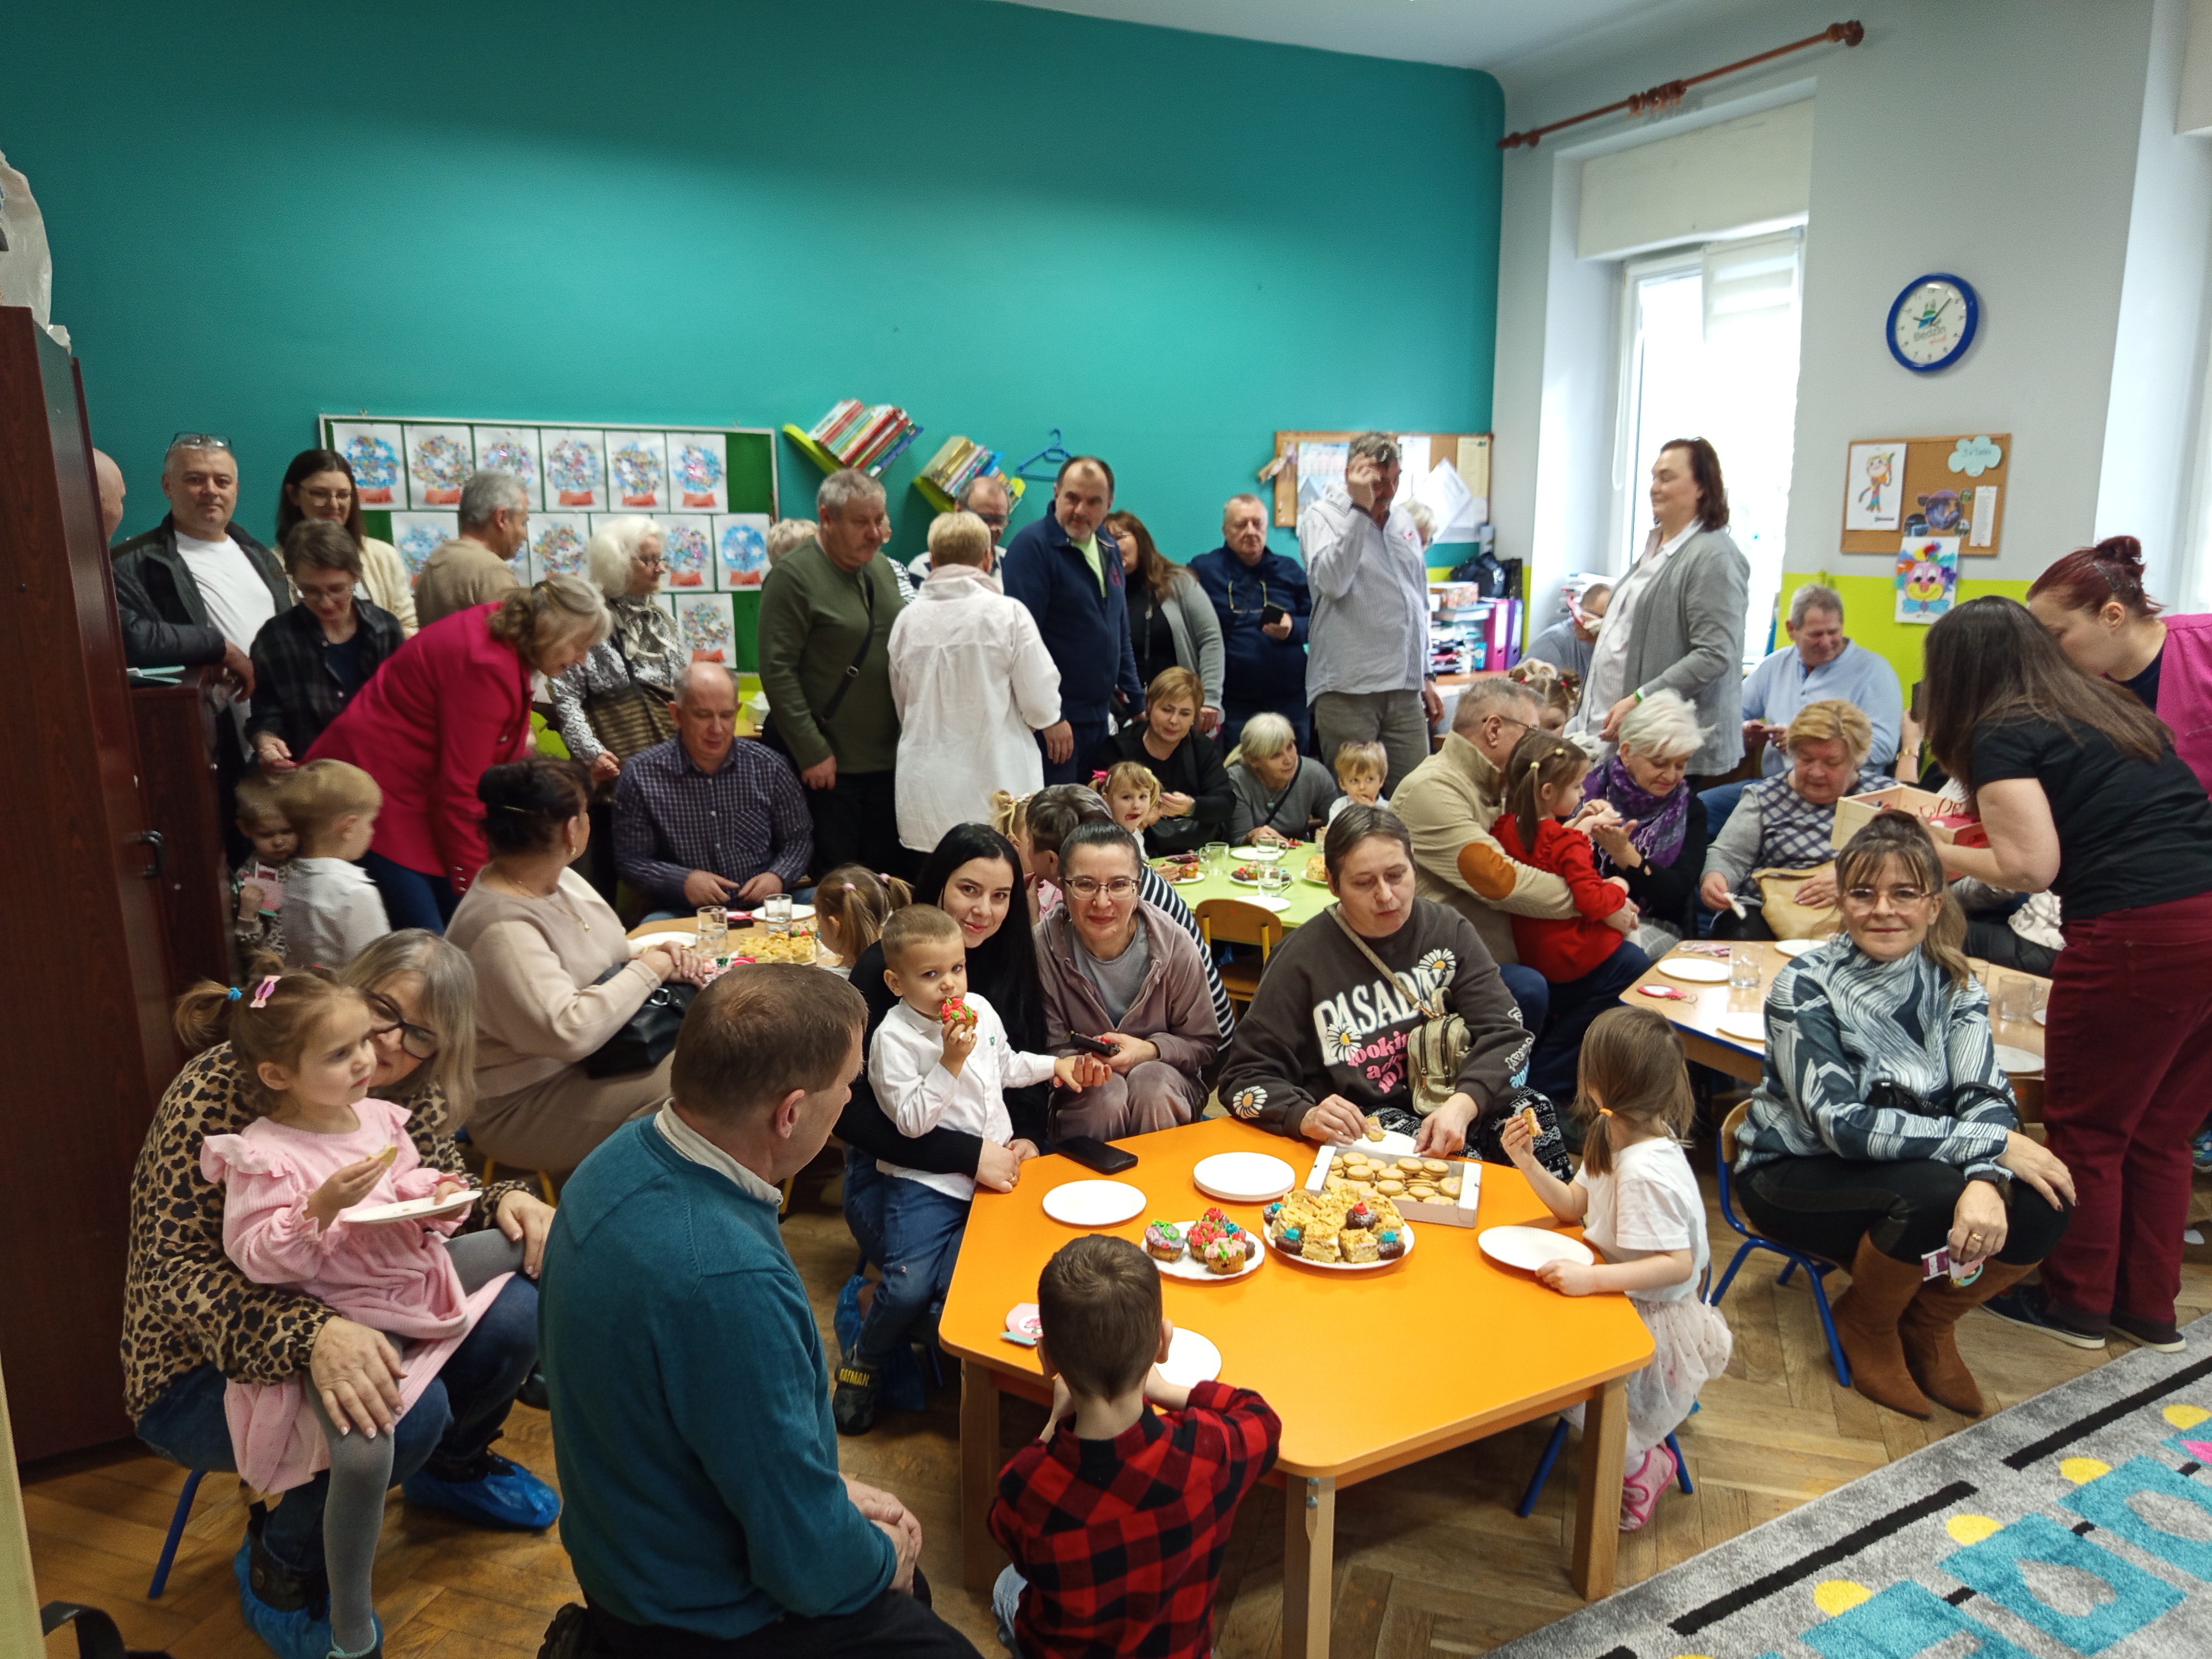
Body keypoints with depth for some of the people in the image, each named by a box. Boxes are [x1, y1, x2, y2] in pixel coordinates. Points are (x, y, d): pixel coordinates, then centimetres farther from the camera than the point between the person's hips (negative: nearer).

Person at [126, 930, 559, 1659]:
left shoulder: (408, 1100, -6)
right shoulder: (220, 1090, -24)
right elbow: (173, 1268, -28)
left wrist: (506, 1201, -19)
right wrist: (310, 1335, -44)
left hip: (349, 1326, 6)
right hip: (207, 1371, -6)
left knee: (513, 1312, -16)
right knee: (403, 1408, -31)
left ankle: (452, 1464, 18)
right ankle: (279, 1566, 1)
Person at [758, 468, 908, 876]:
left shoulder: (883, 570, 12)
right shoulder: (793, 577, -11)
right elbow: (777, 671, -15)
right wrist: (812, 752, -17)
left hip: (887, 760, 7)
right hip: (828, 765, -7)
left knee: (890, 877, 13)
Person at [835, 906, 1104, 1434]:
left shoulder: (980, 1009, 8)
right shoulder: (894, 1037, -11)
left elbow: (1007, 1067, 28)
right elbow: (912, 1121, -17)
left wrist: (1058, 1064, 17)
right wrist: (951, 1062, -22)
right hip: (927, 1180, -5)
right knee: (908, 1284, -18)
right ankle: (863, 1365, 10)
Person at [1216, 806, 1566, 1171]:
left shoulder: (1448, 929, 4)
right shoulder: (1302, 959, -5)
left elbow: (1502, 1031, -5)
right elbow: (1245, 1078, -5)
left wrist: (1461, 1105, -26)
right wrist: (1305, 1117, -27)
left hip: (1450, 1103, 4)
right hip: (1357, 1125, -3)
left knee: (1534, 1112, -26)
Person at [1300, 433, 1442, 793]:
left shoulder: (1402, 519, 16)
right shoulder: (1321, 517, -2)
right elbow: (1332, 581, -22)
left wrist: (1426, 675, 21)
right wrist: (1360, 508, -20)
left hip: (1405, 688, 6)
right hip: (1348, 688, -5)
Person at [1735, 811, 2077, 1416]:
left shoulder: (1954, 986, -2)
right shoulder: (1805, 986, -18)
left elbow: (1987, 1096, -14)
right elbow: (1841, 1122, -25)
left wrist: (1987, 1181, -36)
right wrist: (1994, 1143, -27)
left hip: (1908, 1166, 5)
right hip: (1795, 1174, -5)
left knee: (2041, 1206, -21)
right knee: (1936, 1195, -32)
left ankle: (1928, 1320, 8)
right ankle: (1865, 1322, 0)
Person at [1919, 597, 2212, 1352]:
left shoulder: (2005, 736, -5)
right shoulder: (2113, 707, 18)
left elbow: (2031, 866, -12)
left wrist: (1947, 856, 5)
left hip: (2140, 938, -8)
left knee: (2088, 1132, 10)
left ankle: (2076, 1303, 24)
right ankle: (2149, 1307, 30)